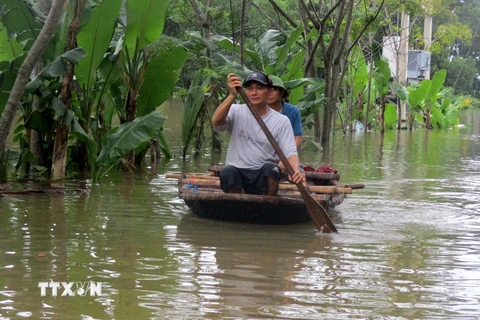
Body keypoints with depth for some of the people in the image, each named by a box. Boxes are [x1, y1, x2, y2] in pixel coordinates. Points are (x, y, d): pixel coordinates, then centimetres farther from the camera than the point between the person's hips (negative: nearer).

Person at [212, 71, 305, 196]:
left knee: (270, 168, -32)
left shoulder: (281, 121, 3)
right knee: (227, 172, -32)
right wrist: (233, 95, -32)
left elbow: (290, 153, -8)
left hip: (265, 177, 0)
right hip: (238, 175, 0)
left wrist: (296, 171, -31)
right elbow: (216, 121, -18)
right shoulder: (236, 111, 4)